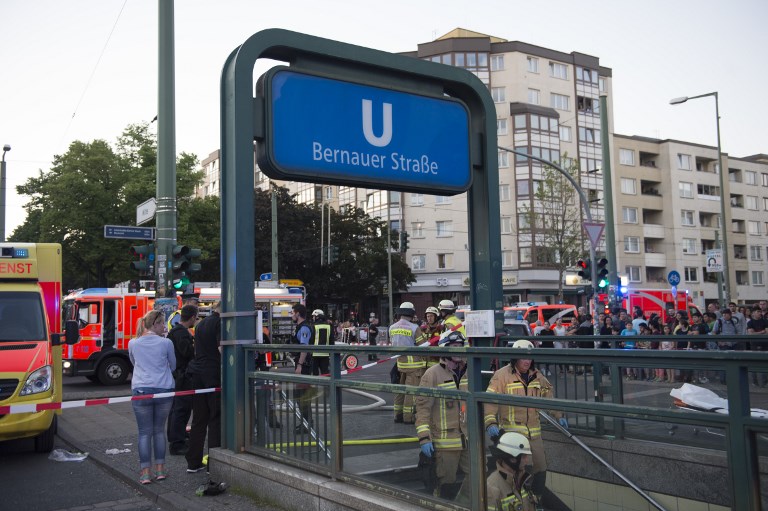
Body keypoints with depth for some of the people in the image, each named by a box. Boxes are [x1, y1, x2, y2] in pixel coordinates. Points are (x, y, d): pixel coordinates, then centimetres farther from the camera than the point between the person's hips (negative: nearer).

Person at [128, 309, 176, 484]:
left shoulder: (133, 344, 3)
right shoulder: (166, 343, -3)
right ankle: (160, 469, 17)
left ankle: (145, 472, 4)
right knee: (159, 430, 13)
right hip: (163, 390, 0)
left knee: (144, 432, 5)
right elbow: (173, 366, 10)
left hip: (141, 390, 1)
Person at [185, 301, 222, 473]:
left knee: (199, 419, 11)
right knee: (216, 418, 0)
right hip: (214, 374, -7)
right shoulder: (219, 322, -9)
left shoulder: (202, 323, 16)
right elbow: (221, 348, -17)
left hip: (197, 373, 7)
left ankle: (193, 462, 15)